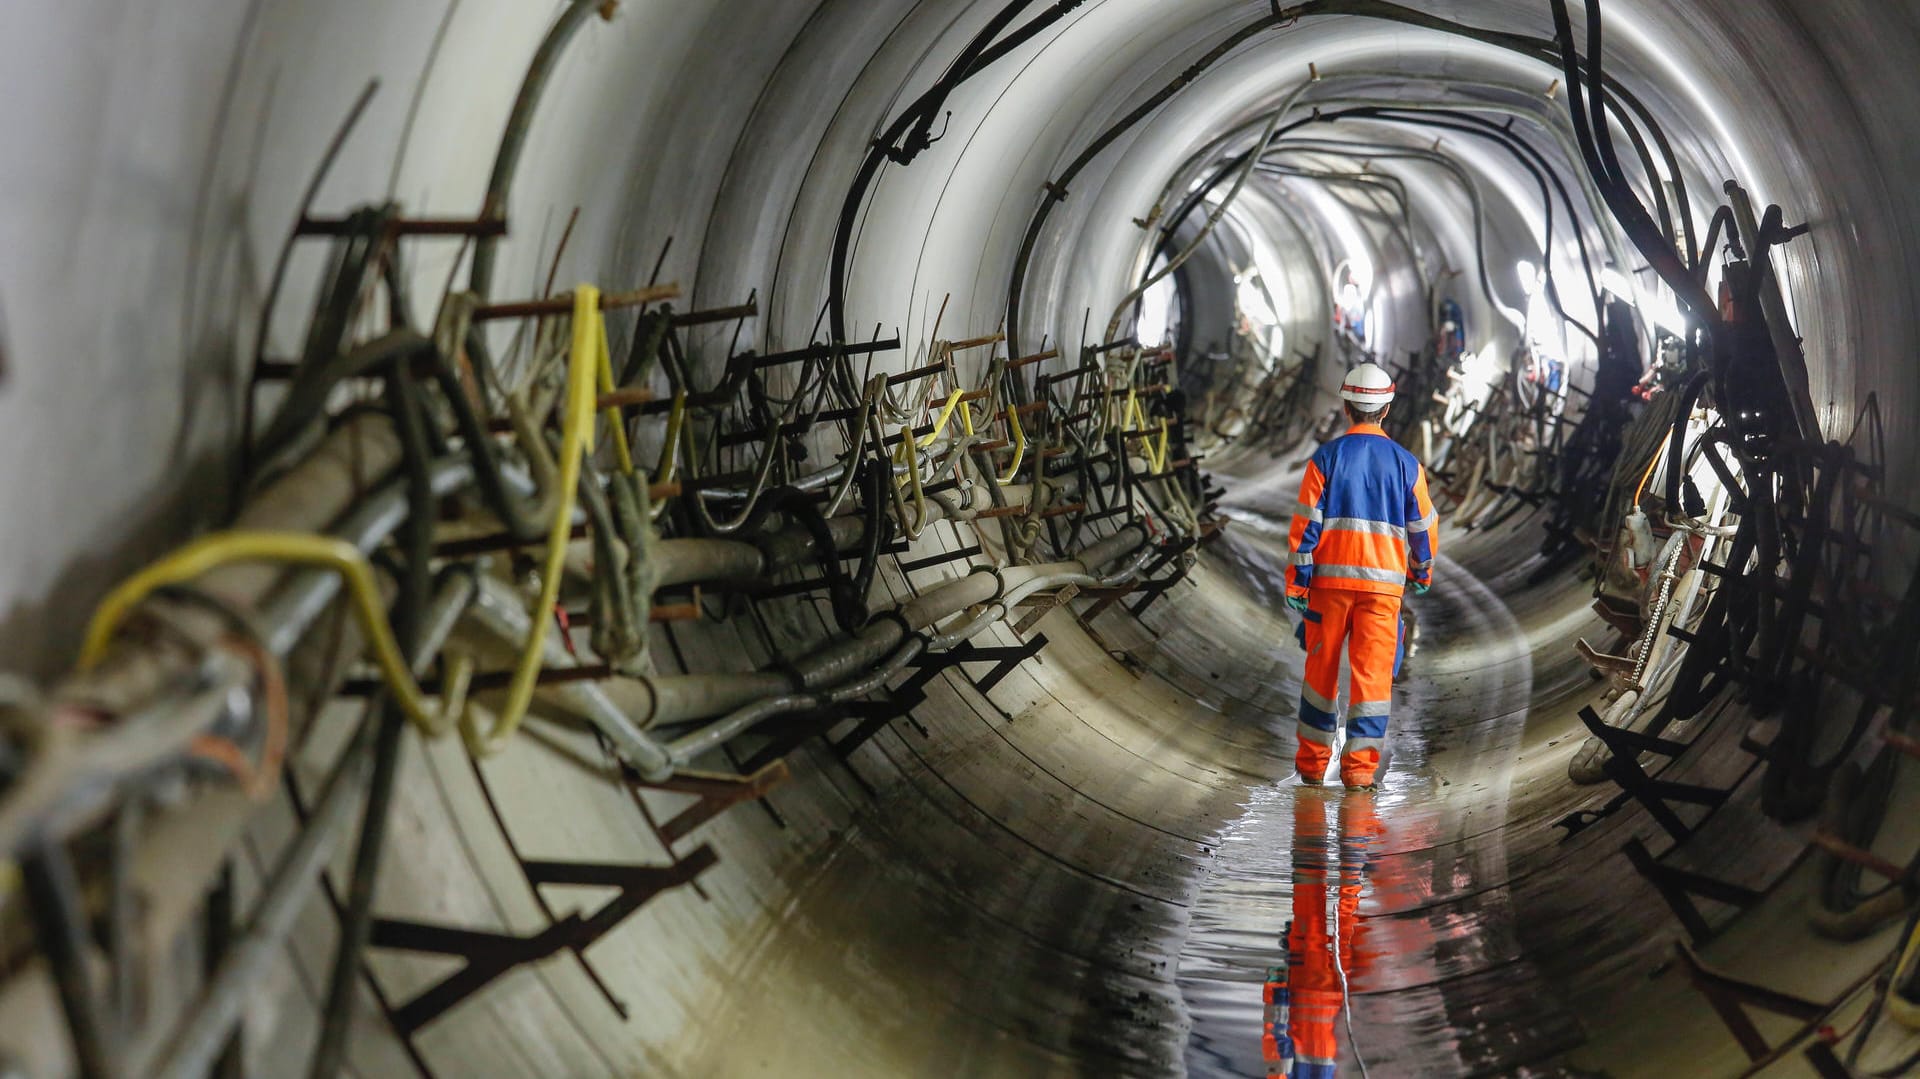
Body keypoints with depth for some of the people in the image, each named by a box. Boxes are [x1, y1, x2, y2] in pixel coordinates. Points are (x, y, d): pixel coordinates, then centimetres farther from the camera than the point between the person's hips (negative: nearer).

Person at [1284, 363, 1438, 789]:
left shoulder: (1325, 458, -2)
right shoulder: (1405, 463, 3)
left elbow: (1306, 522, -5)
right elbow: (1423, 525, 9)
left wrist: (1297, 582, -2)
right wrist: (1422, 571, 26)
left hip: (1330, 578, 0)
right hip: (1384, 581, 0)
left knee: (1322, 667, 11)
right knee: (1373, 672, 1)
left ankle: (1312, 761, 21)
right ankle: (1359, 765, -4)